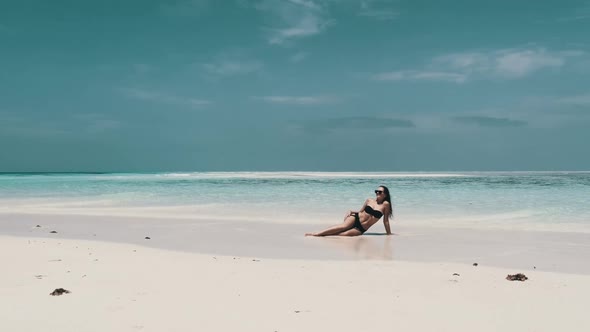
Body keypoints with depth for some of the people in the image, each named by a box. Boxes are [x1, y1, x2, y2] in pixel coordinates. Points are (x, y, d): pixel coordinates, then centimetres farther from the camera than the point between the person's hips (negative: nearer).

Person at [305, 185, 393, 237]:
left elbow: (386, 220, 3)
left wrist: (389, 234, 4)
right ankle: (316, 233, -37)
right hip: (355, 219, 2)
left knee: (345, 234, -32)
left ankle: (323, 234, -33)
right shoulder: (369, 200, 9)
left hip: (361, 229, -2)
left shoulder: (385, 204, -2)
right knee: (344, 226, -32)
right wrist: (351, 212, 0)